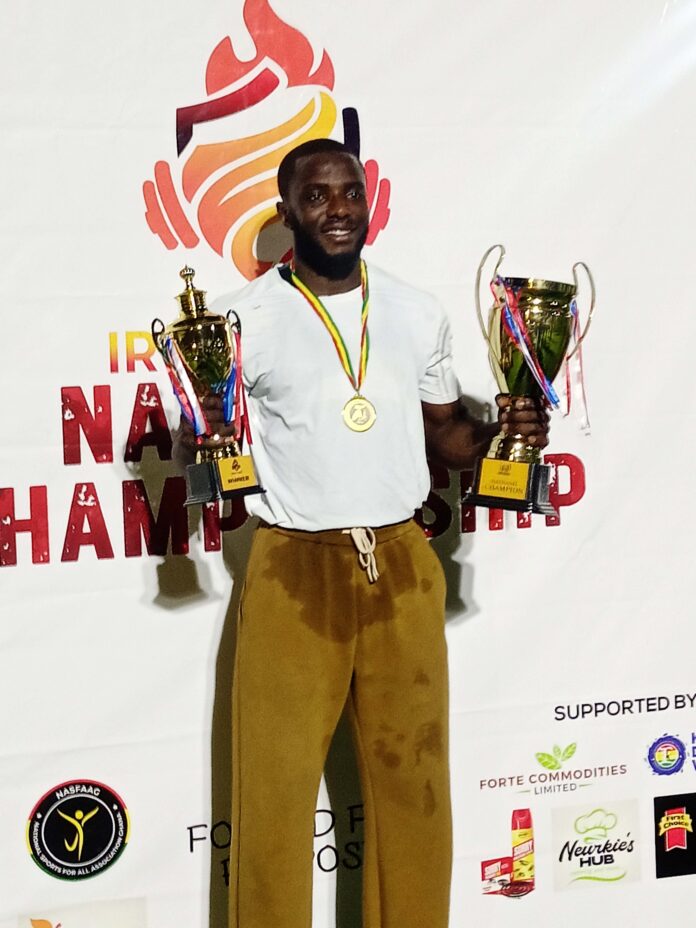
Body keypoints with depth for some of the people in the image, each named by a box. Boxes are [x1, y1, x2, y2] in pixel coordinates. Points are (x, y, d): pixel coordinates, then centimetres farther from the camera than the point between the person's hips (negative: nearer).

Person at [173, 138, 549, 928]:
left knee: (414, 778, 8)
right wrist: (199, 442, -20)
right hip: (294, 569, -3)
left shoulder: (418, 314, 10)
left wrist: (501, 432, -3)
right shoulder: (245, 318, -2)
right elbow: (194, 447, 2)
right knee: (274, 783, 0)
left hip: (402, 566, 3)